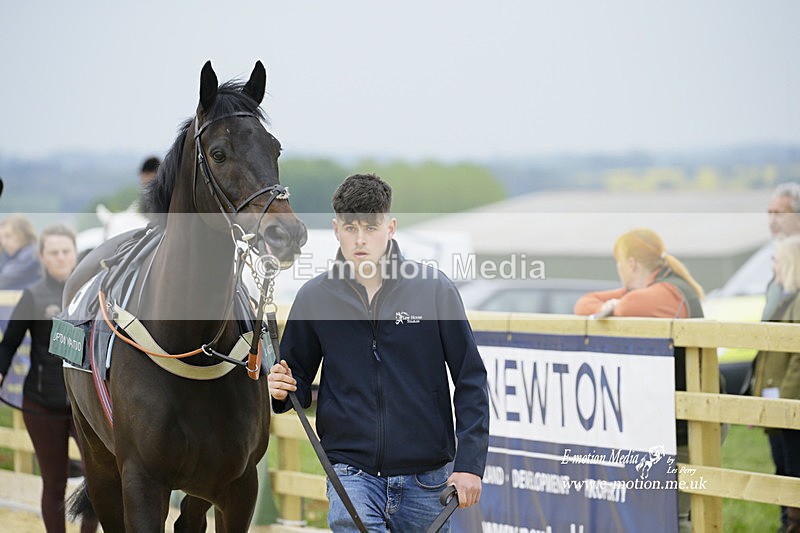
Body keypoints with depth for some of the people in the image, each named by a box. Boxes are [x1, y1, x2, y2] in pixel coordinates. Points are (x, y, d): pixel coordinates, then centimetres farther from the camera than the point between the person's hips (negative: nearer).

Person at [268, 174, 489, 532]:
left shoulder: (435, 290, -2)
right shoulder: (314, 298, 2)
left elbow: (471, 380, 1)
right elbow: (300, 380, 14)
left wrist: (469, 463, -6)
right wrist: (282, 390, -11)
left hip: (426, 478, 0)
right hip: (351, 472, 0)